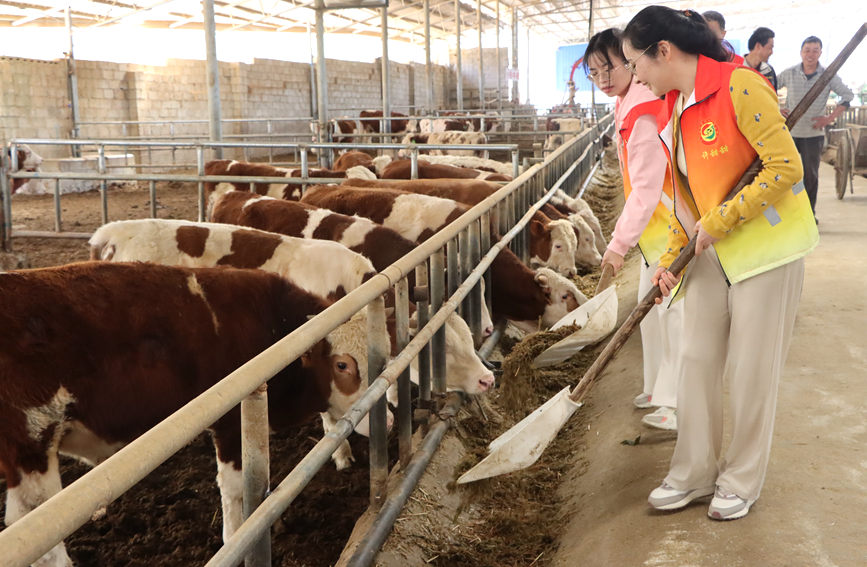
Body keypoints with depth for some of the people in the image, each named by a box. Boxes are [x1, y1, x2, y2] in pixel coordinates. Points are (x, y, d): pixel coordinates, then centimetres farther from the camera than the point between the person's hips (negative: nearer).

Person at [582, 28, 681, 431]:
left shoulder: (645, 115, -22)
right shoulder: (627, 108, 9)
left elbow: (646, 188, -24)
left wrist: (620, 243, -21)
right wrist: (624, 231, 13)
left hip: (671, 228, -10)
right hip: (654, 229, 10)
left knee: (674, 313, -4)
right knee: (650, 309, 17)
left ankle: (679, 405, 5)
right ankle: (658, 387, 32)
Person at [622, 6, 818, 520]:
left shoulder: (739, 86, -18)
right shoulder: (673, 108, 7)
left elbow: (786, 166, -21)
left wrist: (719, 221, -20)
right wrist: (671, 259, 6)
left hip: (765, 244, -7)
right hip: (711, 250, 7)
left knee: (750, 368, 3)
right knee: (697, 358, 8)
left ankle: (741, 482, 21)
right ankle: (694, 474, 23)